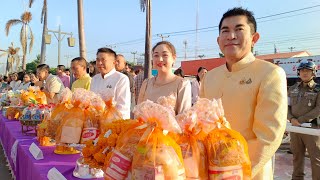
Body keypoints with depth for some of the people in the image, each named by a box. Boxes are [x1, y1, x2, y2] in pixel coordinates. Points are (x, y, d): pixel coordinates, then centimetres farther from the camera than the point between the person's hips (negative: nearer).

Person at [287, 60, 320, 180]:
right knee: (297, 155, 13)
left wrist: (301, 120, -16)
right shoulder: (293, 89, 10)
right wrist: (291, 119, -11)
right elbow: (286, 106, 8)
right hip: (294, 127, 4)